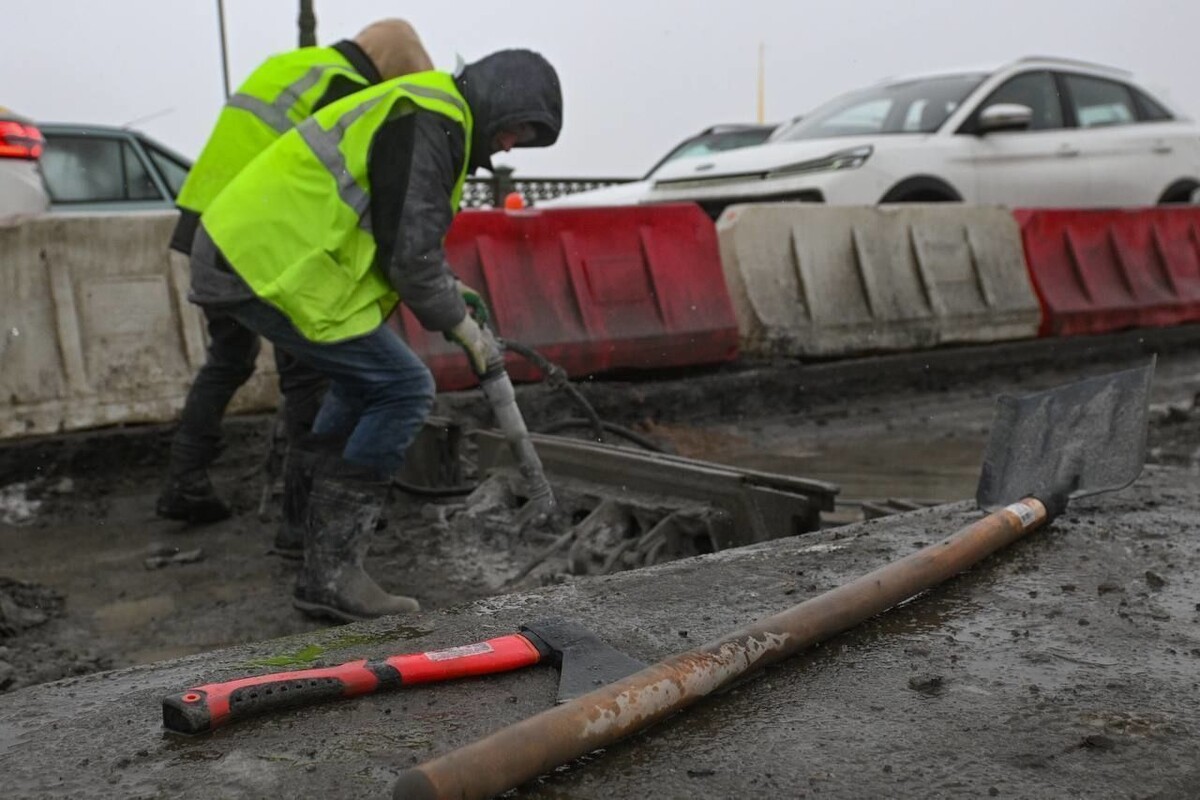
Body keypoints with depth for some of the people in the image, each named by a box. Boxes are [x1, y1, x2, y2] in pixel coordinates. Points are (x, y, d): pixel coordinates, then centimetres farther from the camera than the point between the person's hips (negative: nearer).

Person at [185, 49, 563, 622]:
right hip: (270, 265, -11)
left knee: (363, 380, 24)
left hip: (240, 250, 11)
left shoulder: (423, 112, 21)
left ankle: (323, 530, 29)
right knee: (403, 389, -9)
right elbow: (409, 251, -17)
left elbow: (387, 231, 28)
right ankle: (331, 574, -6)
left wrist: (445, 287, 19)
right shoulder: (430, 123, -12)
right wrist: (464, 329, -4)